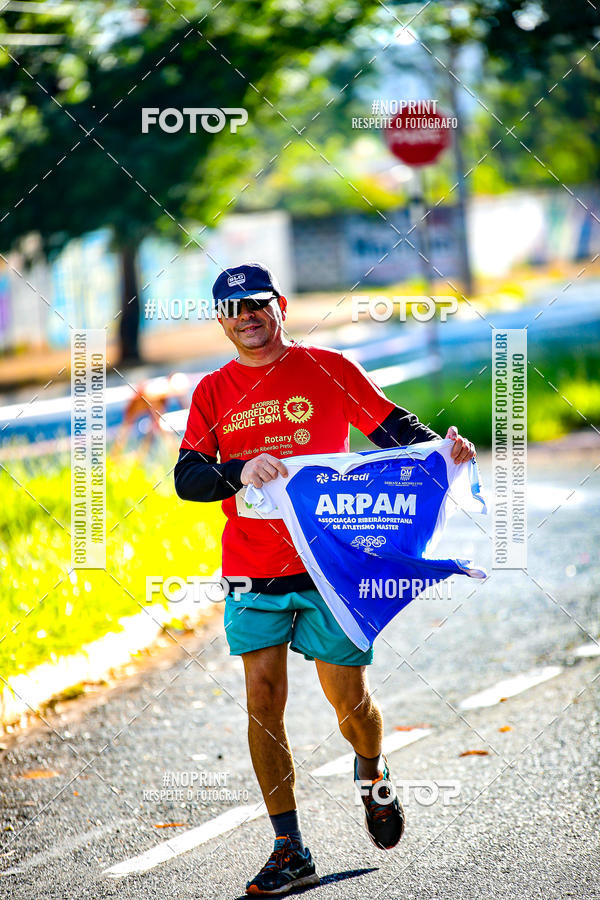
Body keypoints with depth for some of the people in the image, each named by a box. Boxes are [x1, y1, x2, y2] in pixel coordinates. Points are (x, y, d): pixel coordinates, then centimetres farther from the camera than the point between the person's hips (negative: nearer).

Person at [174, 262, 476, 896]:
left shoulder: (327, 369, 3)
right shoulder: (214, 392, 8)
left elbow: (392, 426, 1)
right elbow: (187, 478, -2)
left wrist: (440, 447, -19)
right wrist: (240, 471, -22)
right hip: (253, 573, 2)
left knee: (348, 699, 1)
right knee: (263, 700, -4)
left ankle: (371, 771, 37)